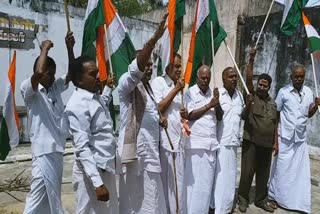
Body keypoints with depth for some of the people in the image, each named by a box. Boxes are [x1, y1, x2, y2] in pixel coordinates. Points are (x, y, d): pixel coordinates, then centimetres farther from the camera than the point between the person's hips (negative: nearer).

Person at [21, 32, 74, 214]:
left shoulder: (56, 88, 11)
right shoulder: (29, 90, -9)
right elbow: (38, 72, -28)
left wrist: (70, 48, -5)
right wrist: (45, 49, -13)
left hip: (58, 150, 7)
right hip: (44, 152, -7)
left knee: (50, 198, 19)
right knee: (38, 198, 2)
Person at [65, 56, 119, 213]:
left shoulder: (96, 97, 6)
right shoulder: (78, 105, -21)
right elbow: (82, 148, -24)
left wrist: (108, 88, 37)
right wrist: (97, 183, -26)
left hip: (106, 168, 9)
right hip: (92, 172, -9)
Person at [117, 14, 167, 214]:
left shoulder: (148, 87, 16)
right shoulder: (126, 83, -9)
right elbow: (136, 69, -31)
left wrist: (159, 117, 8)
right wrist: (155, 38, -39)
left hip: (150, 149, 8)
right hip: (135, 149, -8)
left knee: (150, 197, 15)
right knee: (135, 198, 1)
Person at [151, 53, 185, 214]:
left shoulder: (178, 86, 16)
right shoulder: (158, 82, -3)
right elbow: (158, 108, -11)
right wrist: (175, 90, -10)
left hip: (178, 140, 6)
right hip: (164, 140, -6)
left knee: (178, 181, 11)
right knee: (165, 181, 3)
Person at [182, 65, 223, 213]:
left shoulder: (213, 93, 14)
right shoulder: (190, 93, -1)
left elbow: (220, 117, 11)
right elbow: (191, 115, -10)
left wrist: (217, 103, -5)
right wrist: (209, 105, -7)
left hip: (212, 143, 5)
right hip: (196, 143, -5)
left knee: (208, 181, 10)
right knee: (195, 180, 0)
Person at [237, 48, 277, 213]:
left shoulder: (273, 103, 11)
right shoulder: (251, 96, -1)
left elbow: (274, 124, 14)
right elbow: (248, 78, -15)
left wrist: (275, 143, 11)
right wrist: (251, 59, -21)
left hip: (267, 144, 5)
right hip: (251, 142, -4)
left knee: (264, 174, 14)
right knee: (247, 172, 2)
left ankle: (261, 200, 30)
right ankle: (243, 200, 18)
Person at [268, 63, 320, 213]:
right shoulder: (283, 92, -6)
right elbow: (276, 114, -1)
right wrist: (274, 135, -2)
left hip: (301, 138, 3)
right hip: (285, 137, -3)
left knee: (301, 170, 7)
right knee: (281, 168, 6)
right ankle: (275, 197, 23)